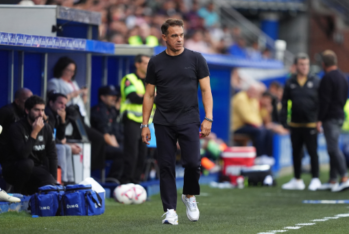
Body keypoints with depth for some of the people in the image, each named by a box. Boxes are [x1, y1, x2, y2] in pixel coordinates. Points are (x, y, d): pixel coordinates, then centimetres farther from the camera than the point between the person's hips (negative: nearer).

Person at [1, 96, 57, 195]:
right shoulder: (17, 128, -16)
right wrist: (34, 132, -28)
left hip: (34, 169, 5)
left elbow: (52, 156, 4)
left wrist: (54, 180, -5)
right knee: (28, 163, -37)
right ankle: (17, 193, -14)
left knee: (49, 184, -24)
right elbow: (23, 154, -29)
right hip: (13, 169, -5)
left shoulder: (46, 129, 2)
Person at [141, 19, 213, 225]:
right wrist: (145, 124, 5)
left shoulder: (196, 59, 2)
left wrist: (208, 118, -9)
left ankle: (189, 196, 15)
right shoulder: (156, 63, 6)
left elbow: (206, 90, 1)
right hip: (164, 123, 2)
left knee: (192, 162, -13)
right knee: (166, 166, -1)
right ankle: (170, 211, 5)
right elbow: (149, 95, 10)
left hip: (189, 121, -2)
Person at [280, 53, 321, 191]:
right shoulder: (290, 83, 6)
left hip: (310, 125, -3)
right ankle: (297, 181, 20)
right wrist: (283, 120, 0)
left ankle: (315, 179, 6)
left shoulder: (315, 82, 1)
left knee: (312, 152, -2)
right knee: (296, 153, 11)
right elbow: (284, 103, 8)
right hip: (295, 125, 3)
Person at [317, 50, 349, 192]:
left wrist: (320, 119, -16)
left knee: (333, 148, -11)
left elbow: (325, 101, -18)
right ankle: (332, 180, 13)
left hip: (330, 117, -9)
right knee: (333, 149, 12)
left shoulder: (327, 78, -14)